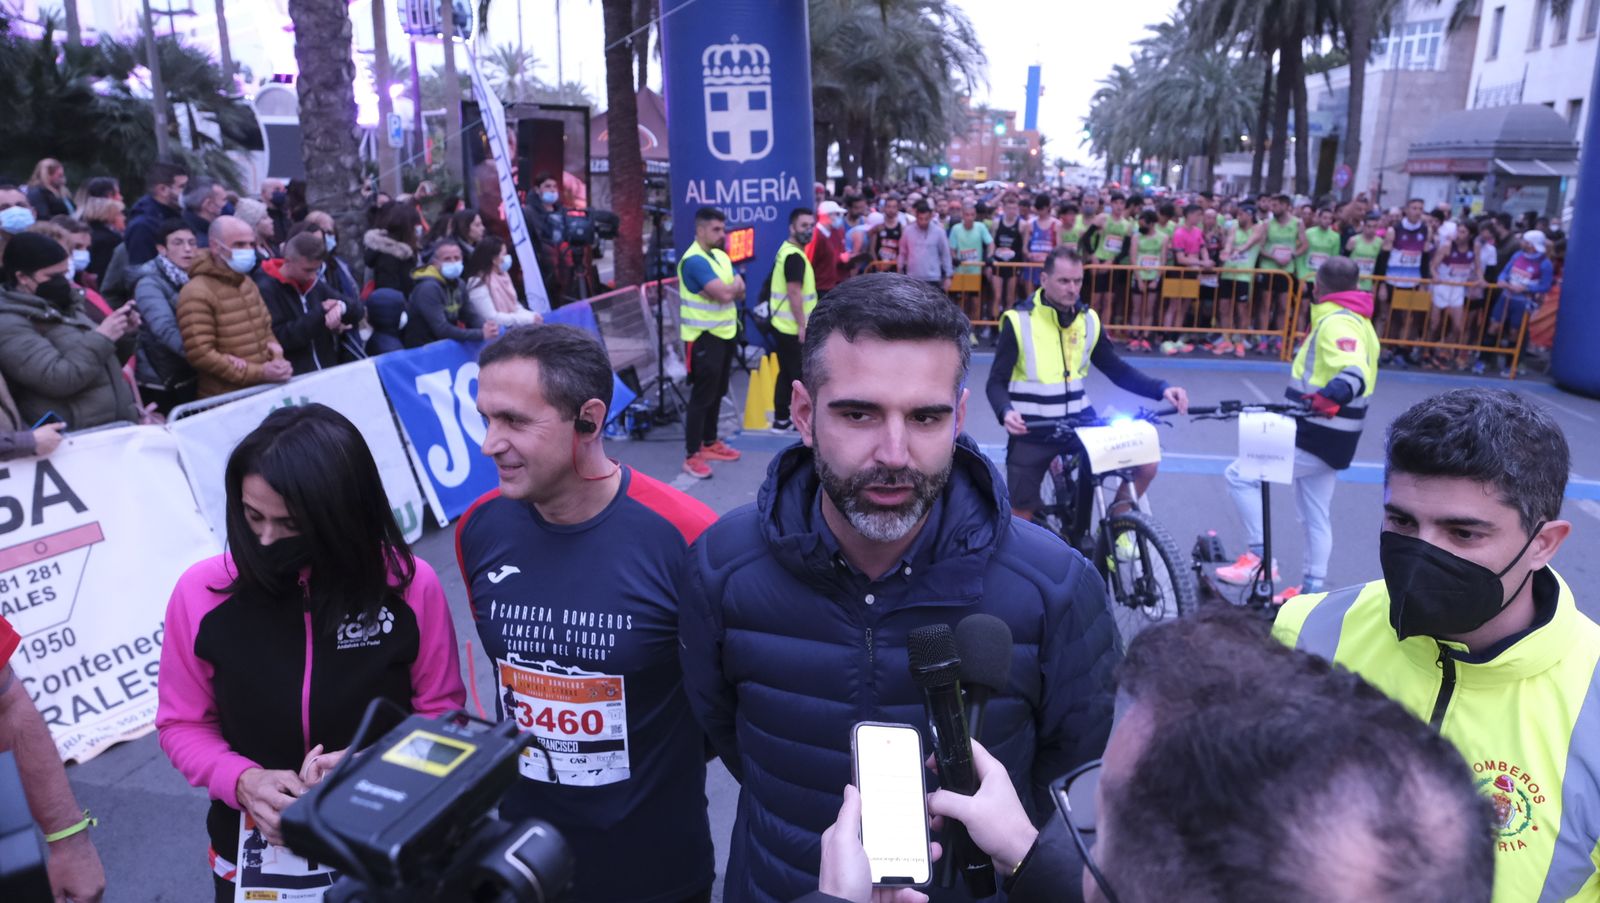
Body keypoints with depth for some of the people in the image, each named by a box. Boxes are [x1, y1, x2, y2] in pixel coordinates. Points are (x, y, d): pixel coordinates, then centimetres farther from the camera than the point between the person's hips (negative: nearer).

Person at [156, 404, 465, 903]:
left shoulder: (409, 585, -17)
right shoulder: (202, 592, -14)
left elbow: (440, 713, -6)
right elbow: (182, 724, -2)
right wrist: (243, 781, -20)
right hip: (255, 855, 1)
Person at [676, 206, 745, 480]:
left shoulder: (721, 256, 11)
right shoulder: (694, 260, -18)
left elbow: (740, 292, 8)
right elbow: (725, 295, -26)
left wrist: (730, 288, -13)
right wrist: (732, 285, -5)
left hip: (725, 333, 9)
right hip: (704, 337, -9)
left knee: (717, 393, 16)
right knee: (701, 396, -6)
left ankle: (710, 443, 28)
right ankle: (692, 455, 0)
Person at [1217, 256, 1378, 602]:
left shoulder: (1337, 322, -18)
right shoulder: (1354, 319, 14)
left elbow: (1355, 373, -36)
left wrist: (1330, 396, -55)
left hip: (1316, 436, -10)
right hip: (1325, 434, 10)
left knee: (1240, 475, -8)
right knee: (1315, 515, 16)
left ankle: (1260, 557, -7)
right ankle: (1312, 588, 25)